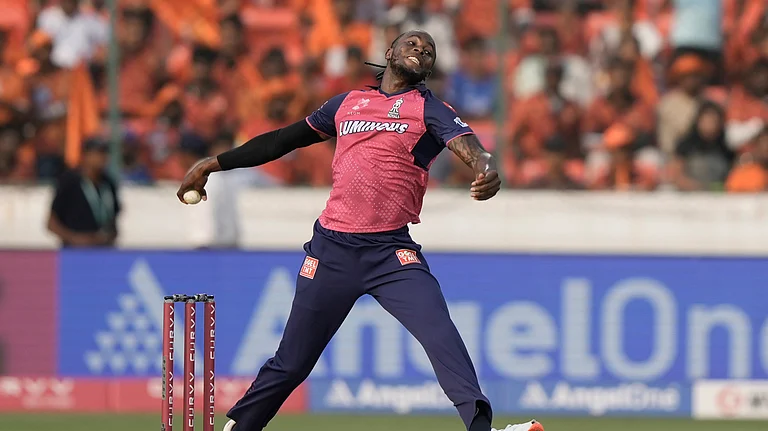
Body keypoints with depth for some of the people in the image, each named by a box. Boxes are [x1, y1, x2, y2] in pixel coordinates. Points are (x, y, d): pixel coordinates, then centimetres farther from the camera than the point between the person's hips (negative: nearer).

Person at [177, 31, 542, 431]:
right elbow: (282, 140, 26)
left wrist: (486, 171, -38)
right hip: (331, 248, 3)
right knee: (290, 363, 7)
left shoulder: (430, 109, 6)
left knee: (440, 333, -24)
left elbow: (467, 143, -14)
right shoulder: (347, 103, 16)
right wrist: (212, 164, 27)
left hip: (392, 253, -2)